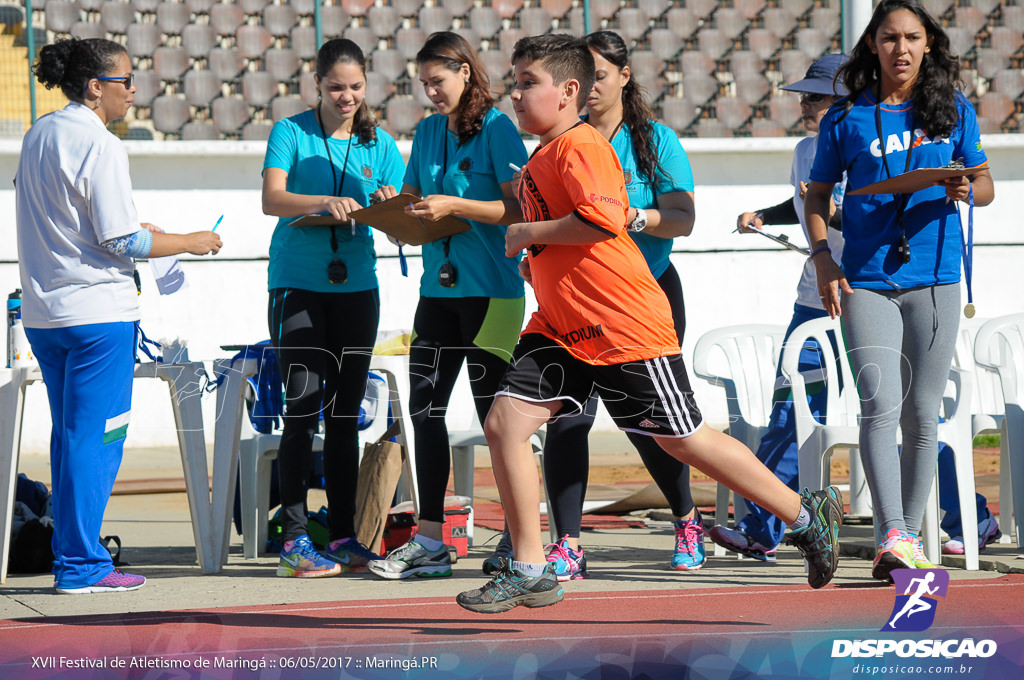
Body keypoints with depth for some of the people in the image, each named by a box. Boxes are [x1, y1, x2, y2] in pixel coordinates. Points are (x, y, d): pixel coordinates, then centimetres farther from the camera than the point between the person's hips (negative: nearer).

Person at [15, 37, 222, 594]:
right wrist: (189, 242, -2)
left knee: (69, 436, 14)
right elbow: (122, 241, -16)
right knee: (94, 438, -3)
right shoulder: (99, 145, -14)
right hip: (97, 308, -8)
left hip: (43, 312, 8)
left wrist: (133, 232, 24)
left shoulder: (38, 136, 11)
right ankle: (81, 566, -2)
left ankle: (70, 553, 17)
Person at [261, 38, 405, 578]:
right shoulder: (291, 133, 0)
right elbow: (272, 198, -15)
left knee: (345, 413, 7)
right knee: (303, 409, -11)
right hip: (299, 284, -4)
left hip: (356, 286, 4)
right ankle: (294, 538, -9)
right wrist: (325, 201, -32)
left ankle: (343, 537, 12)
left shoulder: (380, 146, 10)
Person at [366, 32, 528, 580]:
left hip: (491, 289, -7)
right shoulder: (427, 132, 13)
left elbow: (520, 210, -13)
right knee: (425, 408, 3)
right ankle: (429, 544, 6)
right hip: (439, 288, 7)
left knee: (495, 412, -3)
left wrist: (453, 205, -19)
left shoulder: (498, 130, -7)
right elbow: (415, 213, 18)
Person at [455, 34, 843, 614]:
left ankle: (809, 516, 17)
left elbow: (602, 220, -30)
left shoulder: (580, 146, -15)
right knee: (506, 423, -5)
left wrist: (527, 233, -18)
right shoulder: (542, 158, 16)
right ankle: (530, 571, 0)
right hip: (563, 327, 9)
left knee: (683, 440, 1)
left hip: (624, 327, -9)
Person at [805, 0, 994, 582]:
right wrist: (822, 258, -3)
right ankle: (893, 539, -21)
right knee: (881, 407, -16)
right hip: (866, 282, -1)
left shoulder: (954, 111, 7)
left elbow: (986, 185, 14)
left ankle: (912, 539, 17)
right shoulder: (846, 119, 4)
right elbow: (818, 196, 12)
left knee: (922, 417, 6)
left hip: (935, 280, 1)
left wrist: (964, 191, -9)